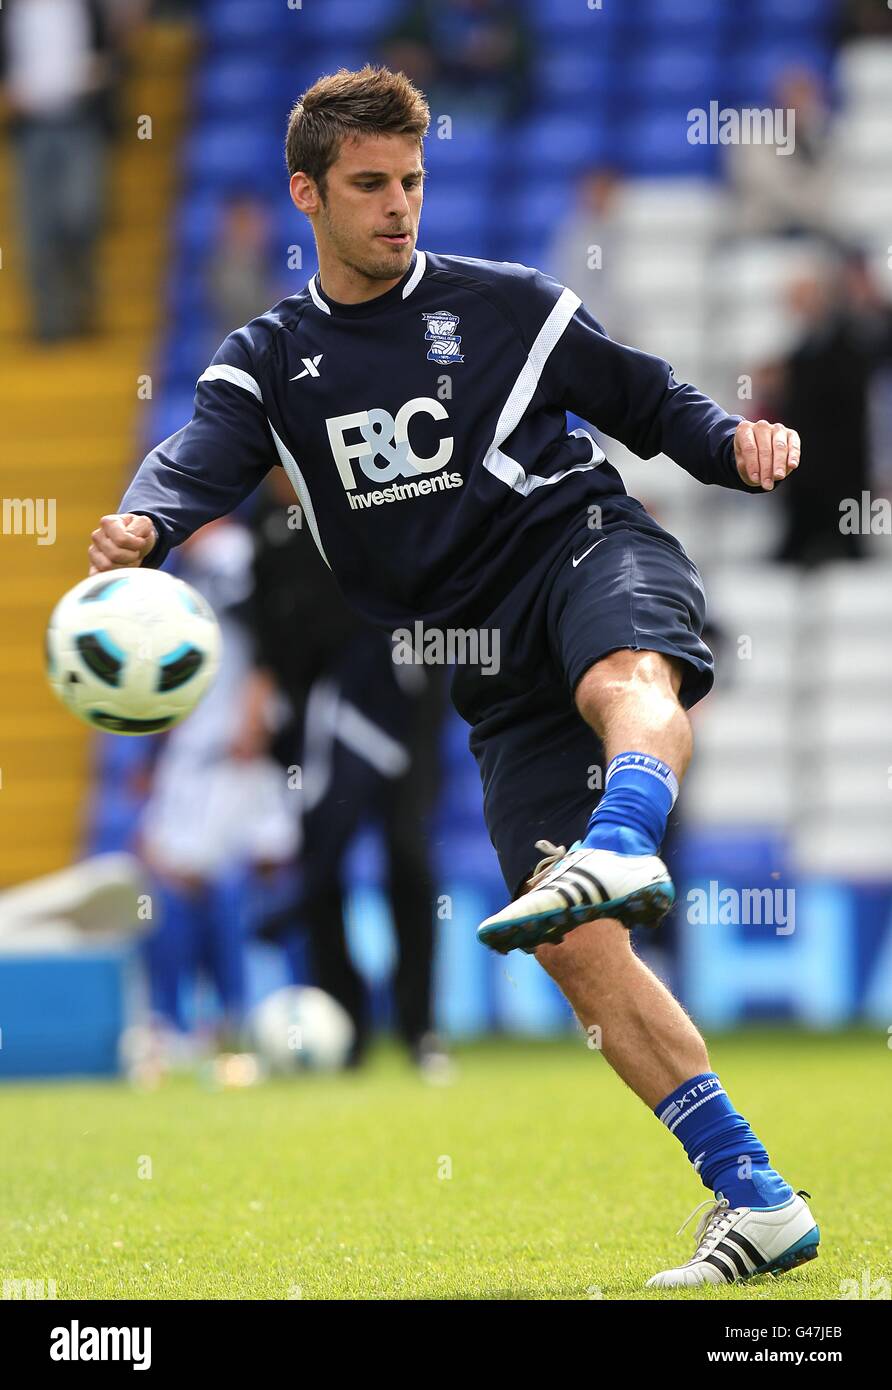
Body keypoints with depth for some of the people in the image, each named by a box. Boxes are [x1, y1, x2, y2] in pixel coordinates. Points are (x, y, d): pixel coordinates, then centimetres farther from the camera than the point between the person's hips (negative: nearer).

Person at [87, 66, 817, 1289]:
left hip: (587, 549, -3)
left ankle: (619, 845, -75)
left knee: (627, 680, -42)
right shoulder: (268, 363, 13)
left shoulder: (506, 306, 9)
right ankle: (754, 1199, -7)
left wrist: (733, 440, -7)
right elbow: (202, 463, -5)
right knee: (575, 949, -9)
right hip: (494, 675, 3)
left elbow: (647, 400, 14)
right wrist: (145, 523, -29)